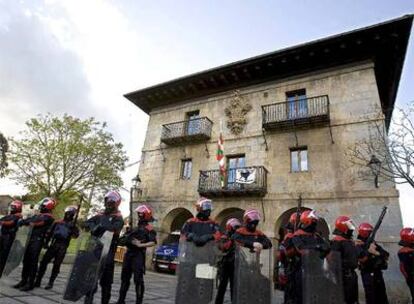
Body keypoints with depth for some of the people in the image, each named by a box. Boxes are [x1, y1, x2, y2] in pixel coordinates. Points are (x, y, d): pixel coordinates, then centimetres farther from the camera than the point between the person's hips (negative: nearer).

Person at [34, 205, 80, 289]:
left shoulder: (73, 225, 1)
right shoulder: (57, 222, 12)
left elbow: (76, 235, -14)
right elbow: (50, 233, 16)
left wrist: (73, 228, -29)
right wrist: (46, 242, 8)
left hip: (62, 247, -3)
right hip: (53, 245, 4)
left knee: (56, 265, 0)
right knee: (44, 262, 3)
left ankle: (50, 283, 11)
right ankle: (38, 281, 16)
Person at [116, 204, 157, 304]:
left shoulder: (149, 229, -5)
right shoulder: (135, 228, 20)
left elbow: (153, 242, -17)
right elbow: (126, 238, 25)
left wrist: (140, 245, -23)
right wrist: (126, 239, 3)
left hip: (139, 255, -8)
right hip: (129, 254, 8)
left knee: (138, 279, -6)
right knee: (125, 278, 15)